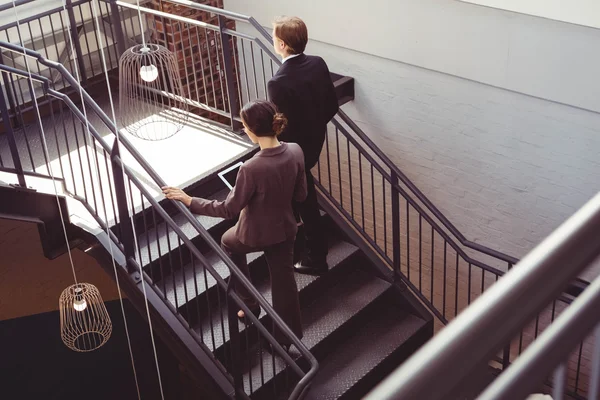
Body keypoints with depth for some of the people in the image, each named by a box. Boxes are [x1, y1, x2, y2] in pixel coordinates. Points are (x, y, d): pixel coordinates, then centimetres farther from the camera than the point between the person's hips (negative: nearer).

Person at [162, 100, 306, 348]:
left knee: (229, 242, 30)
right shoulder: (295, 152, -15)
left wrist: (189, 201, -17)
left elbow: (229, 209, -22)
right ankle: (289, 337, 34)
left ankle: (249, 304, 39)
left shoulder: (252, 168, -33)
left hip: (255, 234, -4)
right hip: (285, 230, 4)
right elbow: (300, 195, -2)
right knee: (283, 281, 20)